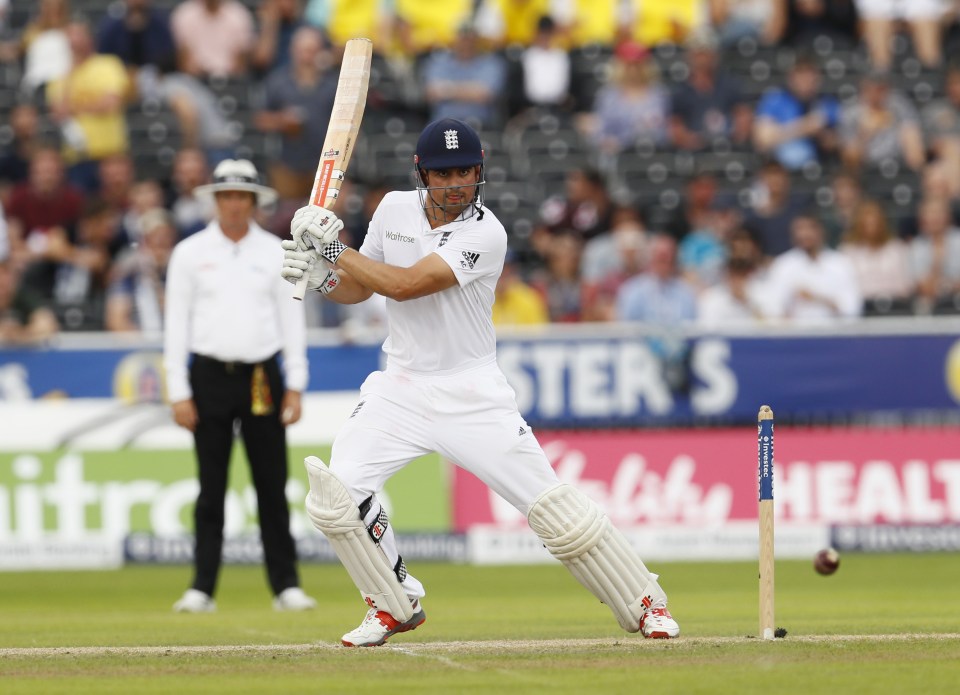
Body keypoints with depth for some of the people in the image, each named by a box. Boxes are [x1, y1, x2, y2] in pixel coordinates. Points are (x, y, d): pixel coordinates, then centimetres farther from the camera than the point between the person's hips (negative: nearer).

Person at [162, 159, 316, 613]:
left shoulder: (274, 253, 7)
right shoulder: (190, 253, 3)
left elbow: (292, 320, 9)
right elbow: (176, 324, 3)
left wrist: (295, 385, 2)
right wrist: (179, 392, -3)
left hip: (262, 378, 1)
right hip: (210, 375, -1)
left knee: (272, 486, 0)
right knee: (211, 487, 0)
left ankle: (286, 585, 3)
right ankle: (202, 588, 2)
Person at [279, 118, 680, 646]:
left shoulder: (486, 233, -17)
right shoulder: (395, 209, 1)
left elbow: (405, 285, -25)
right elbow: (358, 289, 12)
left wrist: (333, 249, -20)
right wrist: (322, 277, -9)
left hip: (472, 394, -4)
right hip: (400, 388, 4)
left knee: (548, 502, -6)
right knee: (336, 489, -14)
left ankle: (644, 603, 10)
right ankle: (395, 606, 6)